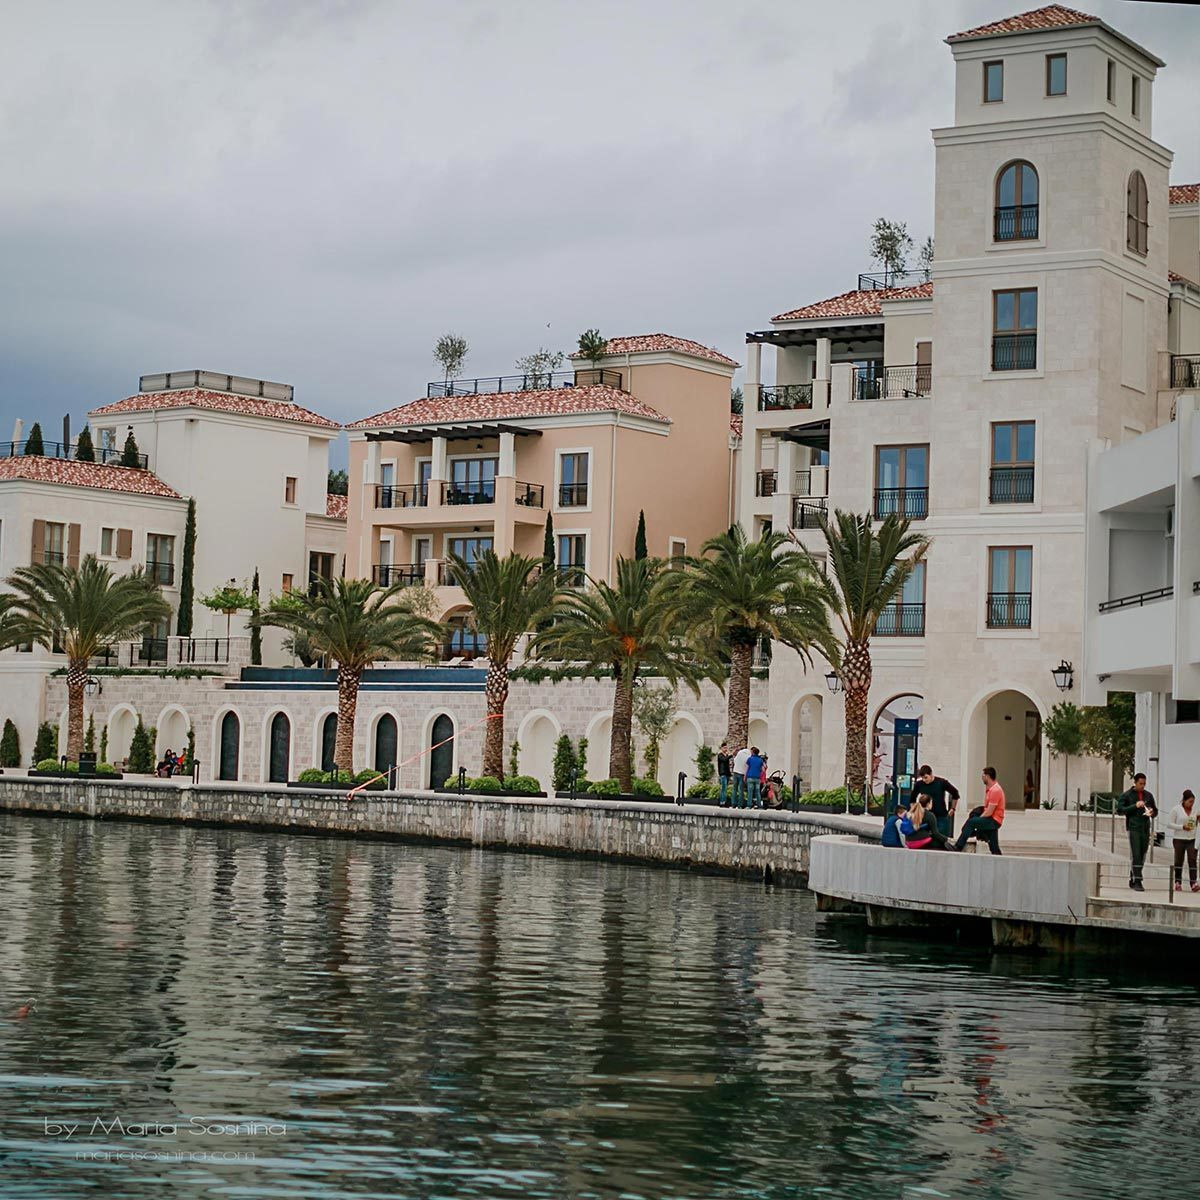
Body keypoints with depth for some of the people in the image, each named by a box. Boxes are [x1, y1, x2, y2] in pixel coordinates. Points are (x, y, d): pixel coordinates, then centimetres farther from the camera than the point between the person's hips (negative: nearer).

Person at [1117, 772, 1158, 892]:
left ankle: (1132, 880, 18)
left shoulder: (1149, 795, 14)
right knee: (1135, 855, -12)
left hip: (1145, 829, 5)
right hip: (1133, 829, -5)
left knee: (1142, 856, 7)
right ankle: (1137, 881, -15)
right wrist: (1135, 806, -15)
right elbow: (1120, 809, -5)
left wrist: (1152, 812, -3)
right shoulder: (1127, 795, 1)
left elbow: (1155, 811, 21)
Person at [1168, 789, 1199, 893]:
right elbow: (1171, 824, -4)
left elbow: (1195, 825, 12)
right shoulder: (1176, 810, -2)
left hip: (1191, 840, 2)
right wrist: (1182, 827, -17)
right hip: (1179, 839, -2)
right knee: (1179, 860, 4)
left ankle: (1194, 883, -15)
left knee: (1192, 860, -10)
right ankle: (1178, 883, 14)